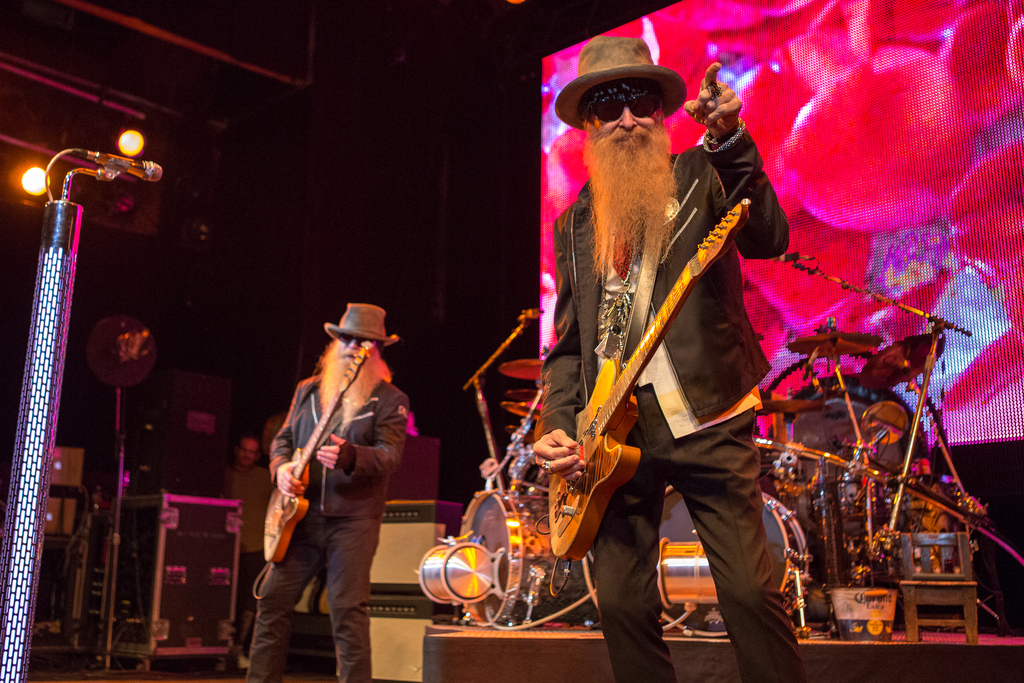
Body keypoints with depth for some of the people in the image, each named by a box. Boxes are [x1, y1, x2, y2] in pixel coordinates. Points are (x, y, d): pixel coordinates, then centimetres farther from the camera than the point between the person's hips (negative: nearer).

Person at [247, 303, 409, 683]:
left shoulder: (390, 400, -1)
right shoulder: (308, 389, 15)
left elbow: (390, 456, -12)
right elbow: (283, 437, 18)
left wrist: (348, 455, -30)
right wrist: (281, 466, -4)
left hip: (353, 519, -5)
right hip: (301, 515, 5)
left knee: (348, 610, -6)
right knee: (273, 599, 6)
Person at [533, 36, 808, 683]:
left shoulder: (700, 178, 6)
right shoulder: (574, 225, 16)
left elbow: (769, 238, -14)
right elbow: (567, 343, 16)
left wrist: (730, 139, -25)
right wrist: (559, 426, 2)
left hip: (705, 417, -3)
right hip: (613, 431, 4)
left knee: (750, 590, -7)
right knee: (621, 602, 3)